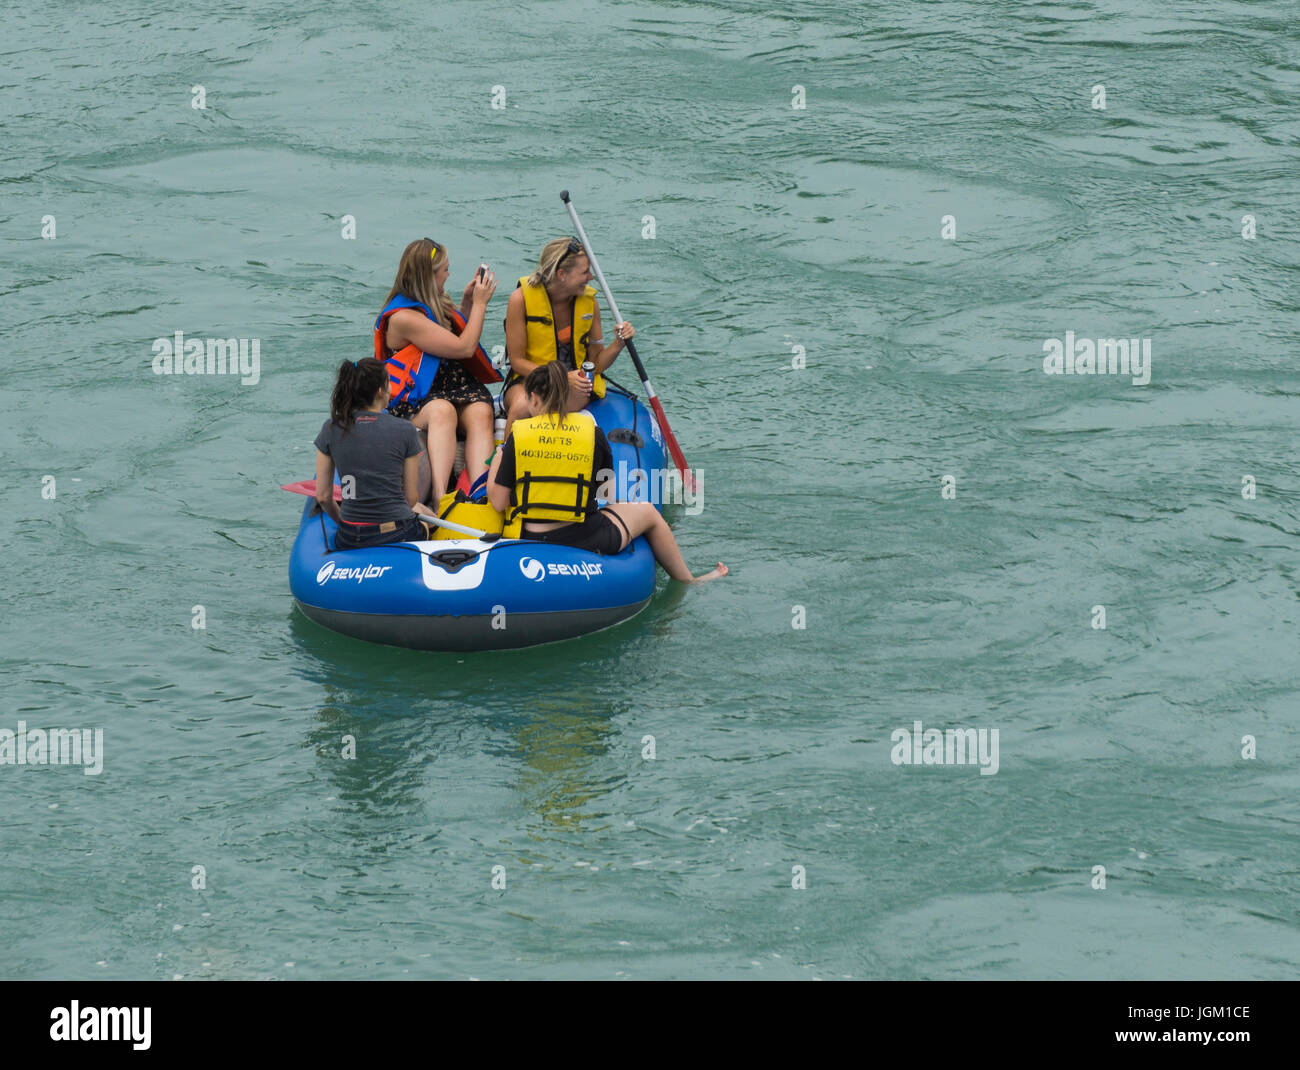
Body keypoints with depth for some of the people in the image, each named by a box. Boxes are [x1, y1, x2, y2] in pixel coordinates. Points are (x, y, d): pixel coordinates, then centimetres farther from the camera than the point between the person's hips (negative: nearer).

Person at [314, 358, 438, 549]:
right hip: (398, 535, -3)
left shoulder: (331, 429, -1)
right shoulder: (405, 430, -6)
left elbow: (323, 496, 3)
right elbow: (410, 498, 0)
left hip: (350, 540, 3)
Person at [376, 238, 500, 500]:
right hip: (413, 397, -7)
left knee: (480, 412, -26)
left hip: (457, 384, 7)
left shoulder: (433, 302, 14)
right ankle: (440, 497, -55)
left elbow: (460, 333, 35)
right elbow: (464, 347, -14)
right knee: (442, 410, -40)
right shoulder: (403, 318, -16)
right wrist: (479, 304, -3)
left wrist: (468, 301, 20)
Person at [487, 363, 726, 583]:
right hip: (582, 541, 0)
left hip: (526, 543, 0)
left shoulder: (518, 435, -5)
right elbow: (607, 491, 5)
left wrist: (495, 463, 14)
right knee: (648, 513, 25)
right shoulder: (592, 432, -3)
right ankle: (688, 581, 43)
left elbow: (498, 503, -4)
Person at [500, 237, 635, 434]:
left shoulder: (588, 301, 0)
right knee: (521, 407, -36)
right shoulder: (521, 299, -11)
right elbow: (517, 361, -10)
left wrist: (618, 344, -14)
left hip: (576, 381, 2)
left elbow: (596, 363, 6)